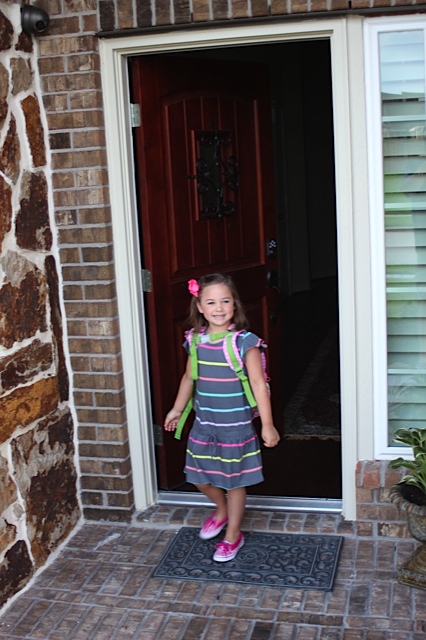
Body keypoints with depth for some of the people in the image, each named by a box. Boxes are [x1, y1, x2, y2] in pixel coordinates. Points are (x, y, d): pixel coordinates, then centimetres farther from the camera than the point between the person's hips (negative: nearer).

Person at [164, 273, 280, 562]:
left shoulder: (245, 341, -15)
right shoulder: (196, 340, -1)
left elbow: (258, 383, -14)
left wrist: (267, 424, -15)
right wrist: (177, 409, 21)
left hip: (236, 425, -4)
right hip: (204, 423, 5)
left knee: (234, 480, 9)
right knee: (199, 476, 14)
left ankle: (233, 535, 29)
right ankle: (222, 511, 44)